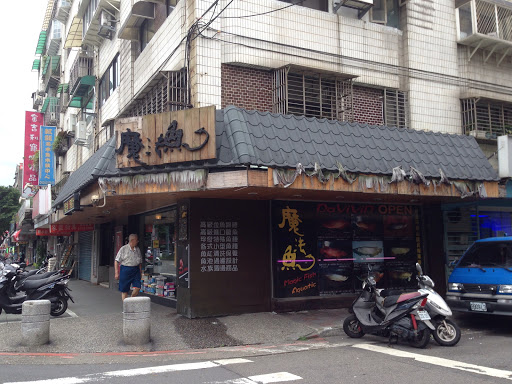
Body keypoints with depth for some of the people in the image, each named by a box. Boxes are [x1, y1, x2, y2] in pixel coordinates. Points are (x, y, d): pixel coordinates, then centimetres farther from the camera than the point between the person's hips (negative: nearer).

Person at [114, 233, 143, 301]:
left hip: (135, 270, 4)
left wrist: (140, 270, 14)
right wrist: (116, 273, -9)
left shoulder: (137, 249, 10)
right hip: (125, 270, -4)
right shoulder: (123, 249, -5)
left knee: (137, 287, -8)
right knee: (124, 290, 2)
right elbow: (117, 261, -5)